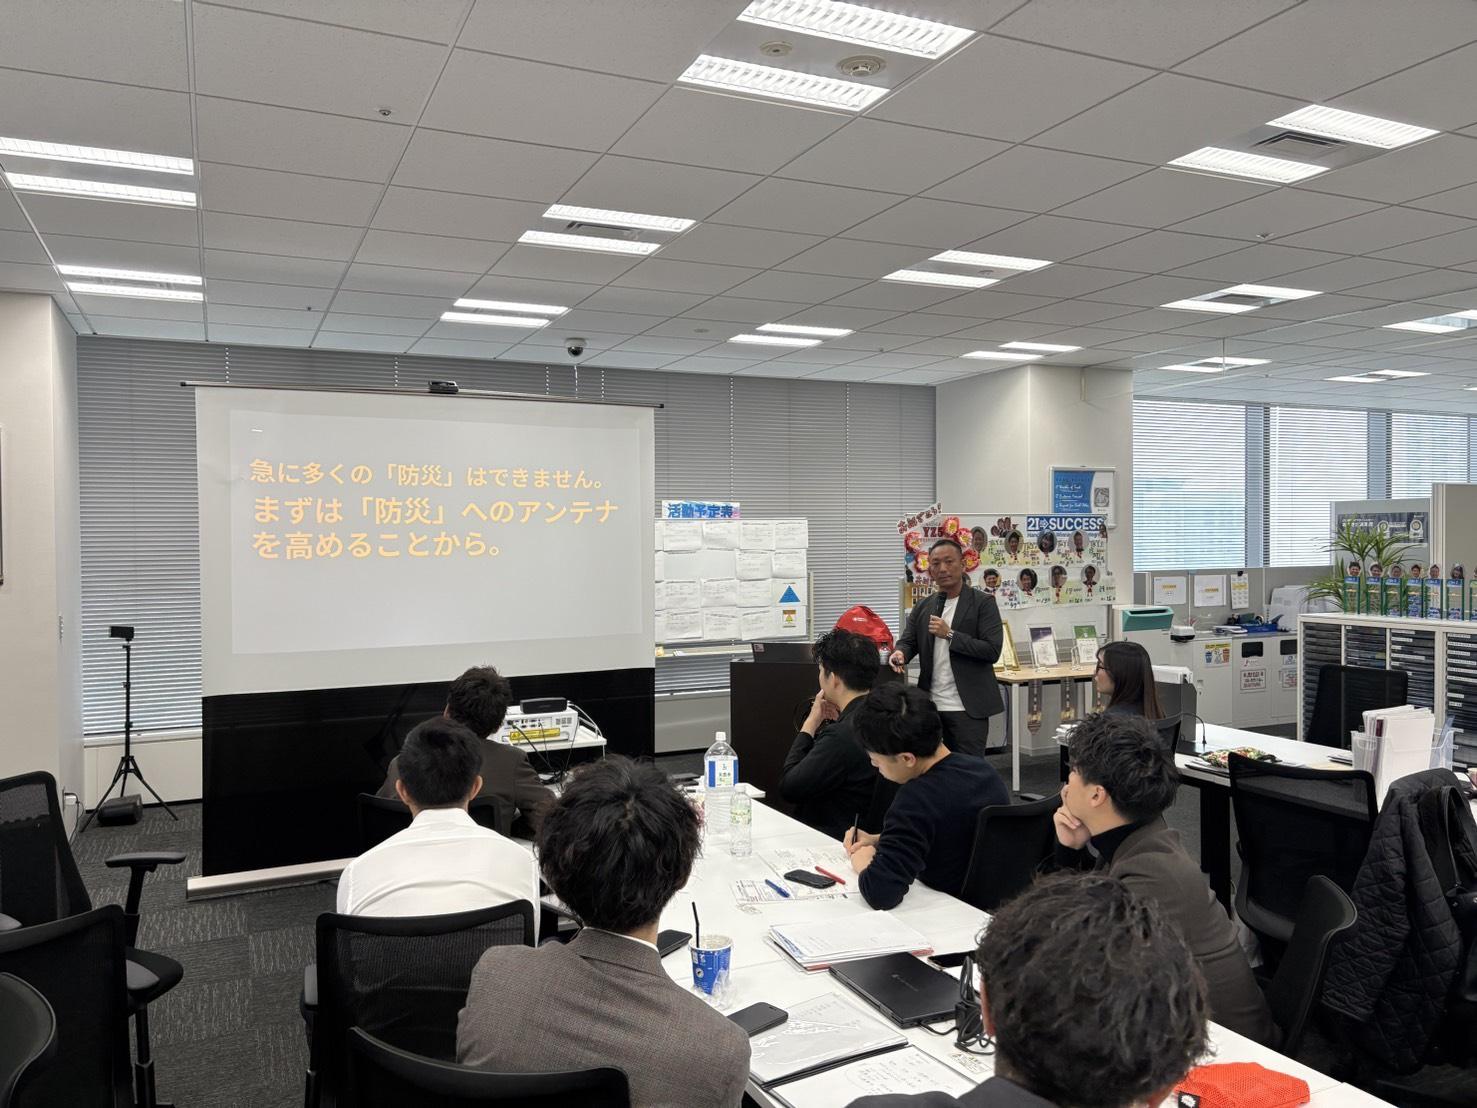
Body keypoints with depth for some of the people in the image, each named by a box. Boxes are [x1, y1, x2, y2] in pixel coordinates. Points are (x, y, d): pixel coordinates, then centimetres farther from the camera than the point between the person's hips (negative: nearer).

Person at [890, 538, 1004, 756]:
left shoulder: (983, 603, -3)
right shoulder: (922, 607, 12)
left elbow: (992, 650, -11)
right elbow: (907, 641, 6)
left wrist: (950, 635, -17)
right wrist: (900, 654, -17)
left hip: (968, 708, -4)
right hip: (931, 706, 4)